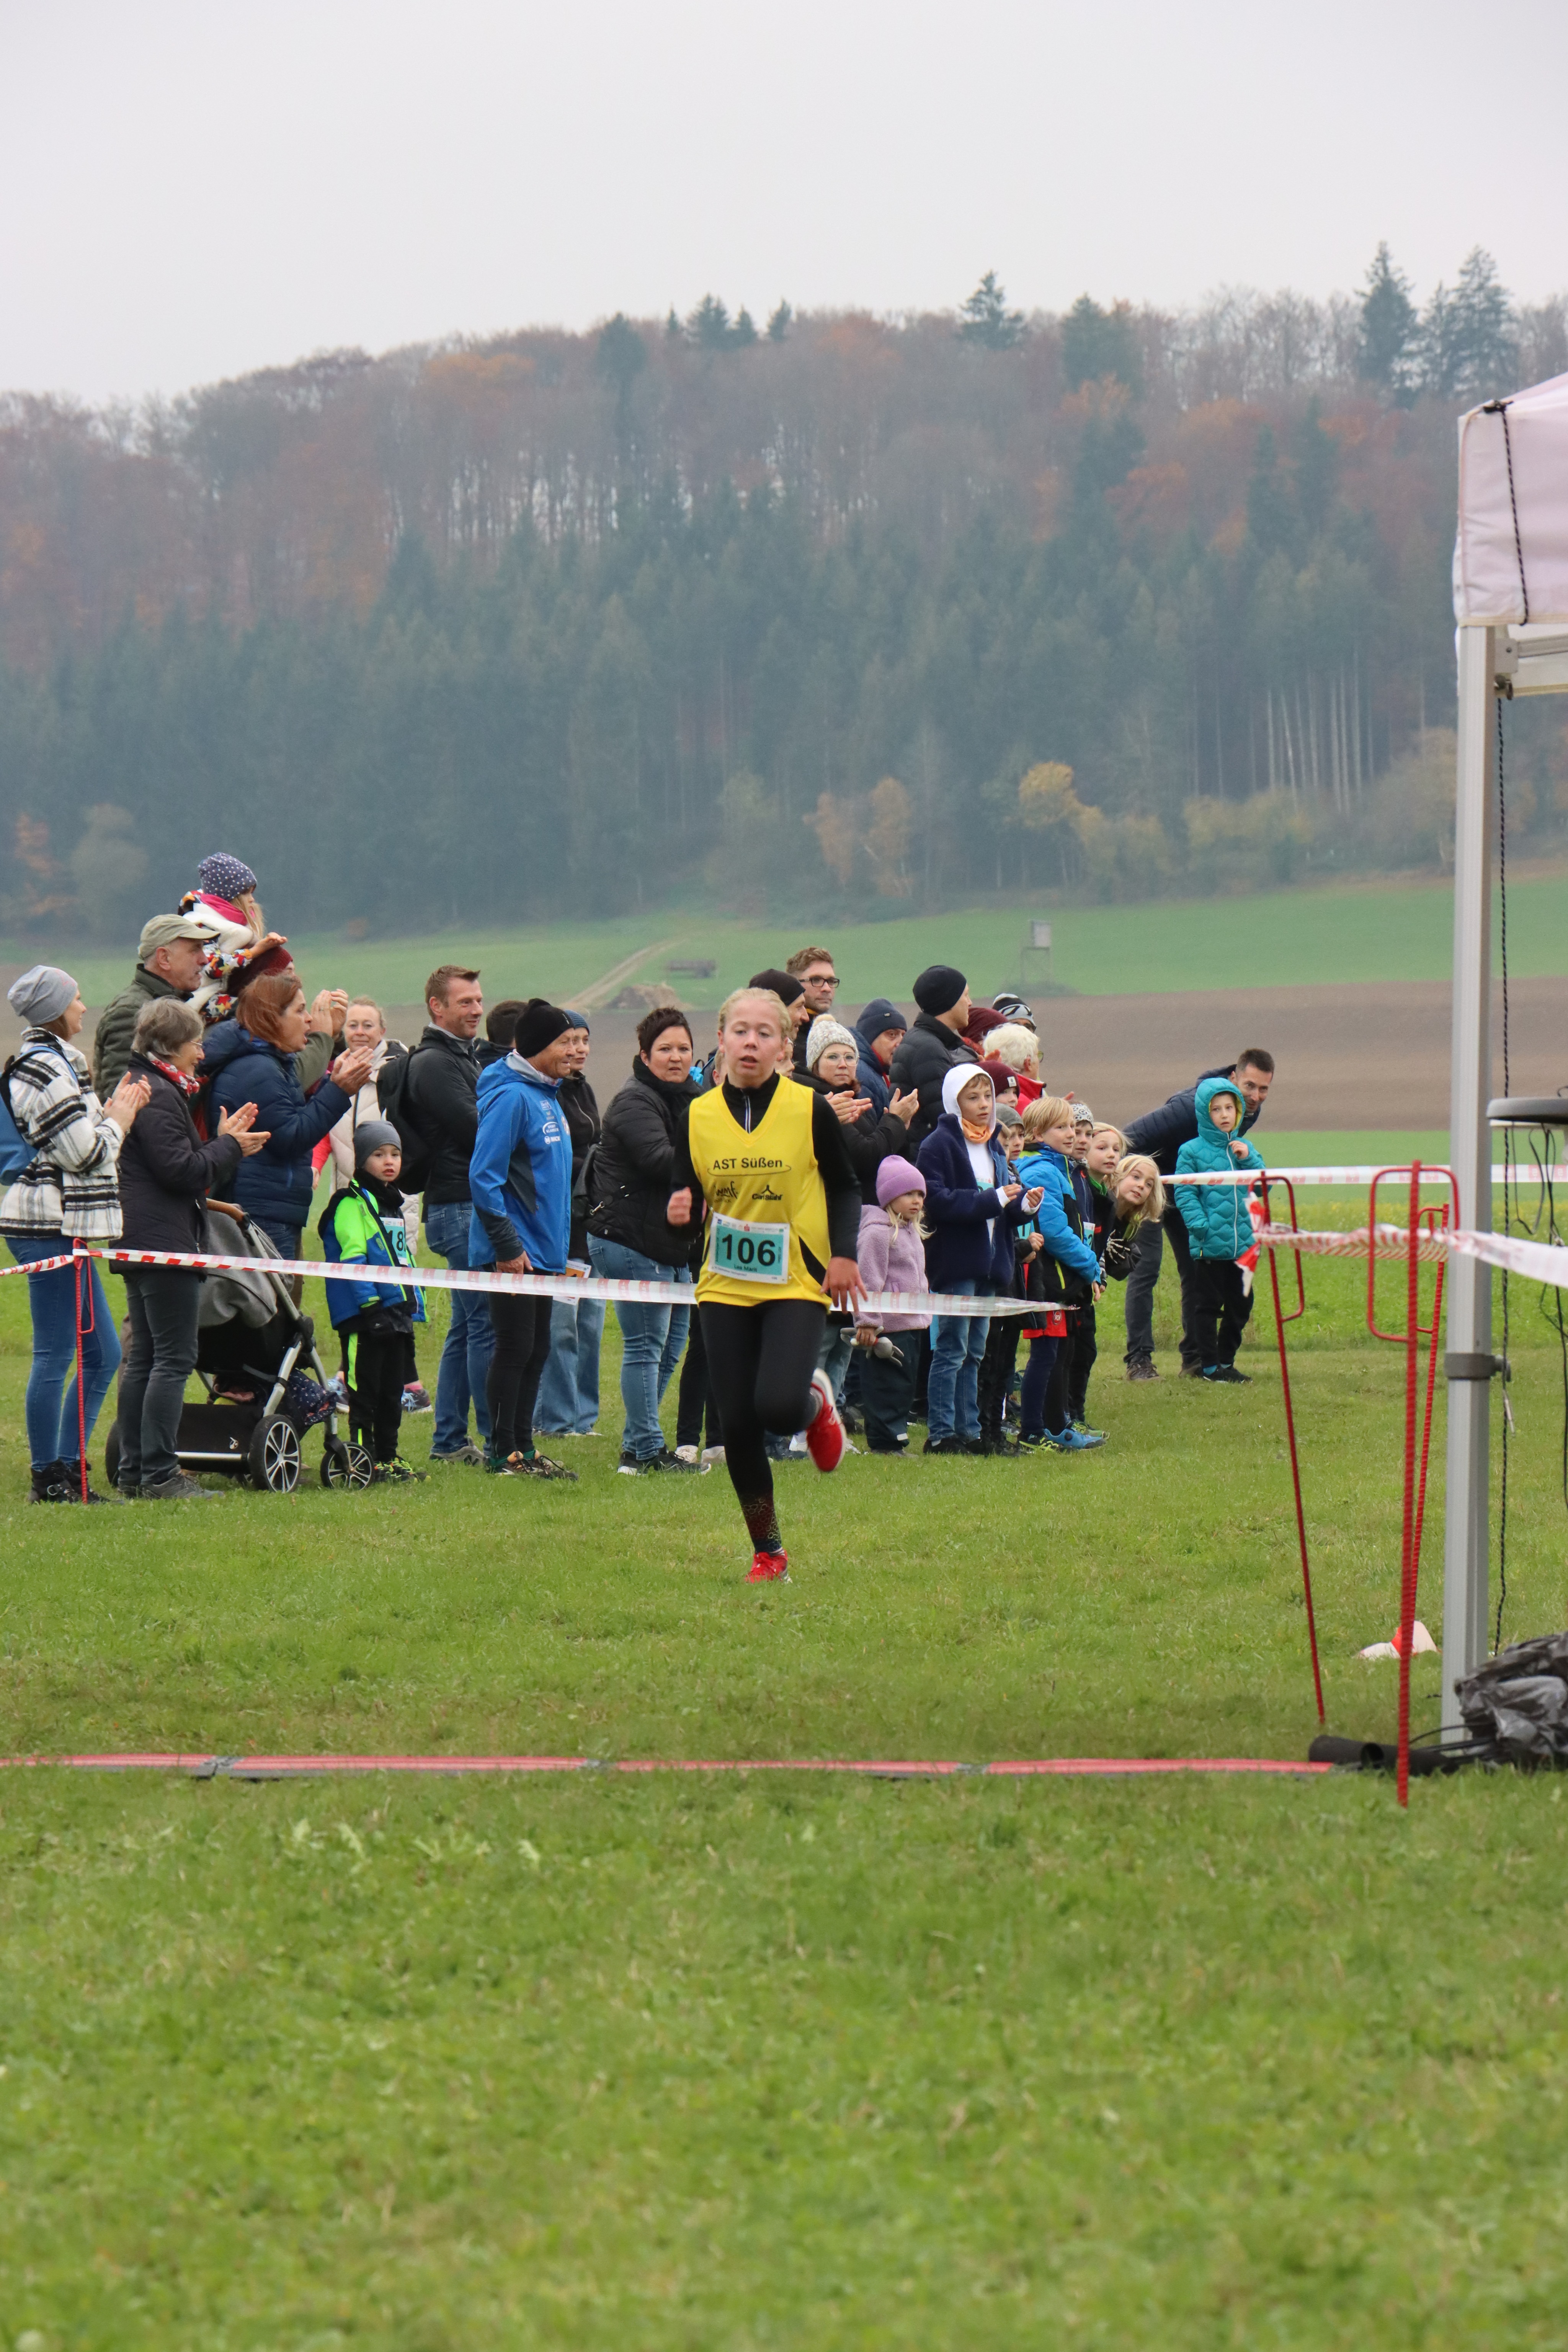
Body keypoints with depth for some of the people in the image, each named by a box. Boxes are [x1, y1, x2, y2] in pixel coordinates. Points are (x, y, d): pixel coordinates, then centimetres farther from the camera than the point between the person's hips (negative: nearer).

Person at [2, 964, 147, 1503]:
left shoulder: (50, 1062, 18)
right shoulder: (47, 1070, -15)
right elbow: (85, 1154, -17)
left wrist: (114, 1111, 10)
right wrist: (119, 1117, -1)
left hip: (58, 1227, 11)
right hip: (51, 1225, -11)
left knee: (102, 1355, 13)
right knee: (56, 1354, -6)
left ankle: (67, 1466, 17)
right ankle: (49, 1477, -1)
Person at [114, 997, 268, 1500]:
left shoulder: (143, 1088, 18)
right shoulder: (159, 1096, -15)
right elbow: (183, 1171, -20)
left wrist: (222, 1142, 14)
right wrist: (230, 1148, -6)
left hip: (141, 1246, 11)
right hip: (165, 1244, -11)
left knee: (143, 1358, 13)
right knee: (174, 1359, -9)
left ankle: (132, 1471, 15)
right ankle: (159, 1475, -10)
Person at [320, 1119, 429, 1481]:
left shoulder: (393, 1204, 19)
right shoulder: (352, 1204, -8)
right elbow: (352, 1257, -17)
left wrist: (416, 1304, 19)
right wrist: (369, 1301, -23)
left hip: (398, 1314, 9)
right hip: (366, 1315, -9)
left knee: (392, 1390, 12)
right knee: (365, 1392, -5)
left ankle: (388, 1456, 19)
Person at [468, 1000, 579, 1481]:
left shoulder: (546, 1095, 13)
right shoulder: (512, 1097, -16)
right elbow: (484, 1175, -21)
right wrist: (508, 1245, -21)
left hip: (542, 1251, 9)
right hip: (515, 1253, -9)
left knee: (535, 1351, 12)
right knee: (515, 1350, -4)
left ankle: (522, 1447, 19)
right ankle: (504, 1454, 2)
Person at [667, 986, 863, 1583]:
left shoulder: (810, 1110, -5)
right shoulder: (699, 1116, 1)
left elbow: (845, 1187, 5)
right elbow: (687, 1193, 9)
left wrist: (844, 1254, -9)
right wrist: (678, 1210, -14)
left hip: (796, 1286, -3)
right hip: (725, 1288, 3)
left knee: (779, 1406, -22)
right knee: (738, 1423, -1)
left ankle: (816, 1403, 17)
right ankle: (767, 1551, 15)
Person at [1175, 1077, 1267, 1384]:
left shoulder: (1244, 1149, 10)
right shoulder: (1191, 1152, -5)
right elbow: (1185, 1194, -8)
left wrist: (1249, 1160, -7)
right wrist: (1201, 1226, -19)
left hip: (1242, 1243, 5)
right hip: (1208, 1246, -5)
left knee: (1240, 1305, 12)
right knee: (1207, 1306, 1)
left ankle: (1227, 1361, 25)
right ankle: (1210, 1366, 9)